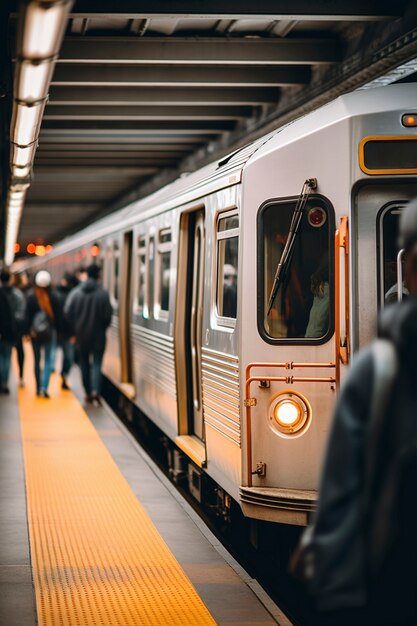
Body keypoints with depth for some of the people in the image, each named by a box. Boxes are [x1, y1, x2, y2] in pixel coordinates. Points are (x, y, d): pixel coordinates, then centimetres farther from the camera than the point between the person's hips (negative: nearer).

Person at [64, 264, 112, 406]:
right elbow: (108, 315, -11)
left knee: (84, 363, 15)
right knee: (97, 363, 1)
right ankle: (95, 391, -17)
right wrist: (103, 327, 8)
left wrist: (75, 328, 7)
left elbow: (67, 312, -7)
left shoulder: (76, 292, -5)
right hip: (98, 335, -2)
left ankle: (88, 393, 19)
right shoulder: (103, 294, -12)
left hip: (81, 334, 2)